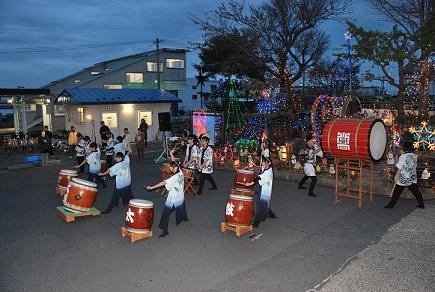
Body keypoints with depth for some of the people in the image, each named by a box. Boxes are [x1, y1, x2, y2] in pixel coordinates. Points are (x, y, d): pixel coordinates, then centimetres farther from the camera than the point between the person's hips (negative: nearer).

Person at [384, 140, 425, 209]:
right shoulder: (414, 156, -1)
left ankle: (391, 204, 10)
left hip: (403, 178, -5)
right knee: (416, 191, 16)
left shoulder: (403, 157, -19)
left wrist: (396, 176, -2)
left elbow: (400, 168, -13)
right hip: (412, 178, 5)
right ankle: (421, 204, 23)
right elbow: (415, 166, 9)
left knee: (396, 192, 4)